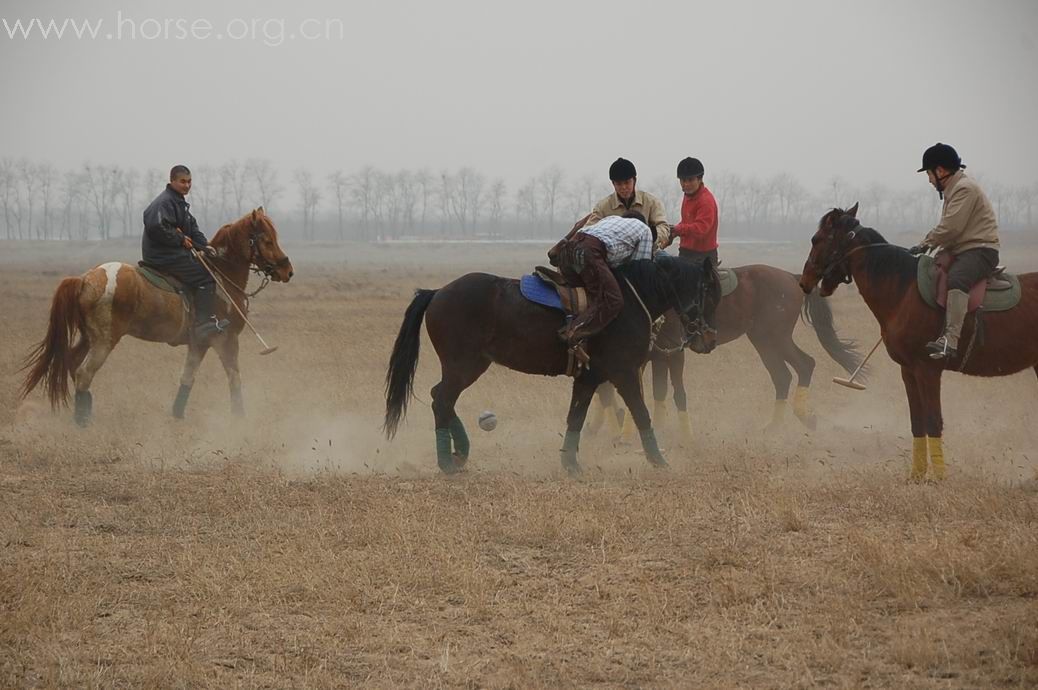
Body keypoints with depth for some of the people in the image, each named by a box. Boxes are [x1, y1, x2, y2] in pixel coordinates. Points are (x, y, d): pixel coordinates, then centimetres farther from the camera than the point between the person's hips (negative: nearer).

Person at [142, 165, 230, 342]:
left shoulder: (179, 202, 19)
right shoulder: (164, 202, -15)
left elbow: (193, 229, 19)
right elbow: (156, 228, -28)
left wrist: (203, 245, 2)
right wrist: (180, 239, -19)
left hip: (175, 253, 11)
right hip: (164, 257, -11)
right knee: (204, 276, -16)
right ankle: (204, 324, -22)